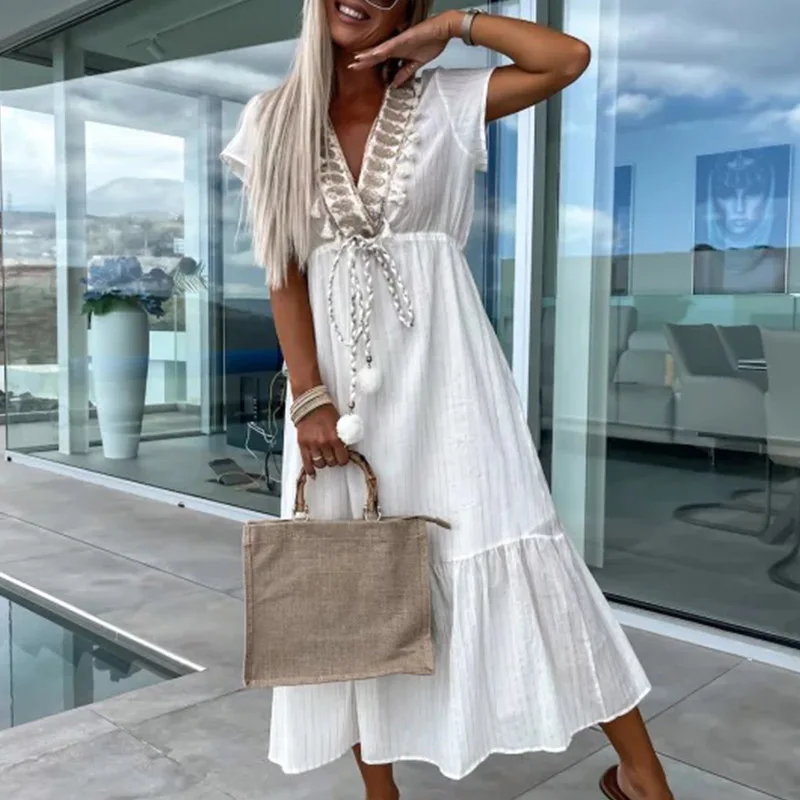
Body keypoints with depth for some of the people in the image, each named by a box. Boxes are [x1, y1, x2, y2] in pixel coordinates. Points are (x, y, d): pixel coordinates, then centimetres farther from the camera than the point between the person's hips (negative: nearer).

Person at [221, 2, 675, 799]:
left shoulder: (443, 102, 5)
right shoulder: (273, 119, 7)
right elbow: (284, 272, 1)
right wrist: (308, 396, -8)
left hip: (439, 362, -2)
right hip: (336, 370, 2)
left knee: (512, 550, -4)